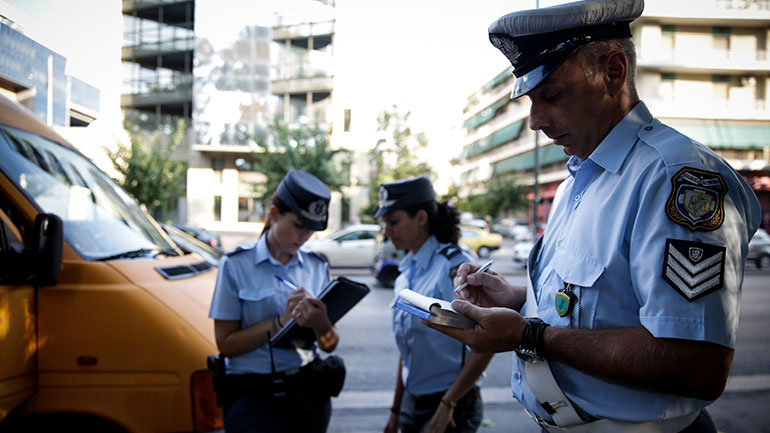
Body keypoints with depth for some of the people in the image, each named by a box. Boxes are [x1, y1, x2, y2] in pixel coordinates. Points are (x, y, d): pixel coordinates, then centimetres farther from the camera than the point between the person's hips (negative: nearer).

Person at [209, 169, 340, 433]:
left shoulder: (317, 267, 7)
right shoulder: (236, 265, -4)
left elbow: (330, 345, 5)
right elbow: (226, 343, -8)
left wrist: (322, 326, -17)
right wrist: (281, 320, -18)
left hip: (306, 389, 4)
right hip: (251, 392, -4)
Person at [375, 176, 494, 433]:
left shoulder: (454, 266, -15)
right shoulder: (405, 274, 6)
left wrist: (447, 405, -18)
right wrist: (396, 410, 14)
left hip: (452, 405, -6)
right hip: (413, 403, 7)